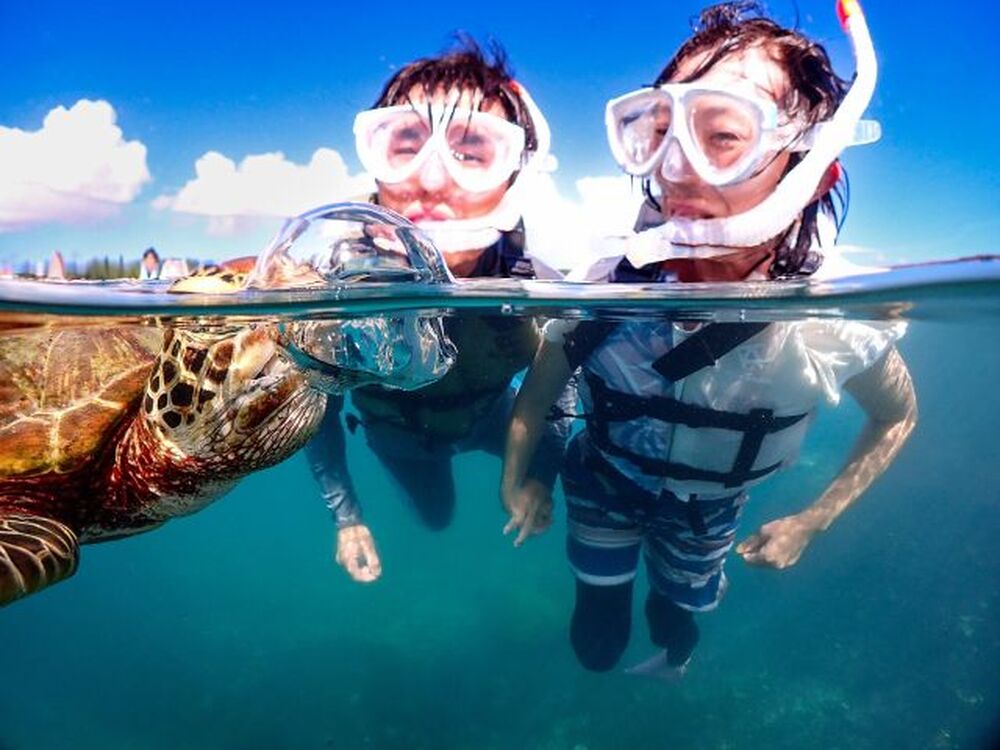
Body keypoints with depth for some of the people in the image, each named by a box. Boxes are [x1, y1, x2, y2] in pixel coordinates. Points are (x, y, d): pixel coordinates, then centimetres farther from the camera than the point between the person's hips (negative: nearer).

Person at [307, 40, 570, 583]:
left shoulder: (534, 290, -37)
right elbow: (317, 409, -19)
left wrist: (541, 476, -12)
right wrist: (346, 517, -15)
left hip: (487, 418, 1)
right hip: (397, 430, 0)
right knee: (436, 517, 21)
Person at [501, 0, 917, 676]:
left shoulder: (843, 320, -30)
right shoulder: (605, 286, -33)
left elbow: (896, 418, -7)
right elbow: (537, 396, -15)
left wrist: (812, 522, -5)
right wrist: (515, 482, -2)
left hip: (710, 505, 1)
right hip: (604, 482, 0)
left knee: (682, 609, 24)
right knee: (597, 645, 14)